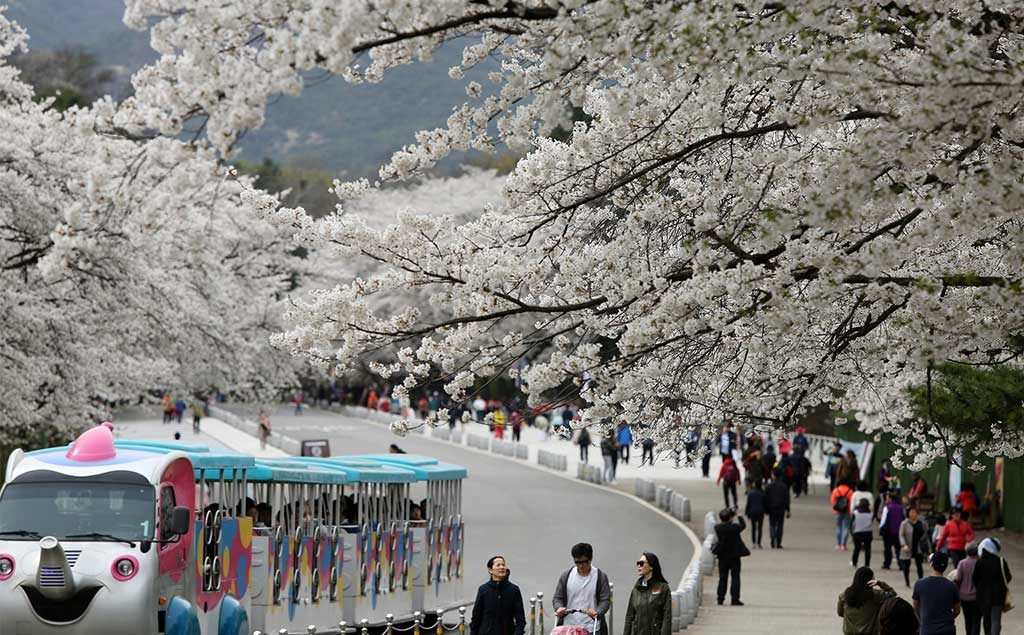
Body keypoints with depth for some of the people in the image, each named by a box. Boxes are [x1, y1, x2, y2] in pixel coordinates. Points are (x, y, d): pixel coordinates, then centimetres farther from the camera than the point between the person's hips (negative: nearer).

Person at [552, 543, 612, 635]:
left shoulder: (601, 577, 1)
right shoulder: (566, 576, 7)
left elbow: (605, 600, -4)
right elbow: (557, 598, 9)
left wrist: (597, 612, -24)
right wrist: (559, 608, -14)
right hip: (569, 628, 2)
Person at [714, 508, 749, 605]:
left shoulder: (717, 528, -9)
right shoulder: (734, 527, -17)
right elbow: (743, 525, 2)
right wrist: (739, 517, 16)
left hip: (722, 557, 3)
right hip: (734, 557, -3)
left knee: (722, 578, 11)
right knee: (735, 578, 3)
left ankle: (720, 598, 10)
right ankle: (735, 599, -1)